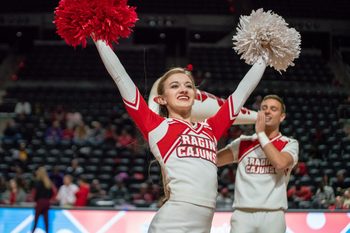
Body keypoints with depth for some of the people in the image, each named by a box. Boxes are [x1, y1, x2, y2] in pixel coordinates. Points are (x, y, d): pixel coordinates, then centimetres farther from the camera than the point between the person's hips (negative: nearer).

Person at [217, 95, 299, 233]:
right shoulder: (243, 143, 14)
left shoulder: (289, 144, 7)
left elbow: (281, 163, -15)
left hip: (273, 215, -1)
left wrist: (261, 133, -7)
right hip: (242, 213, 2)